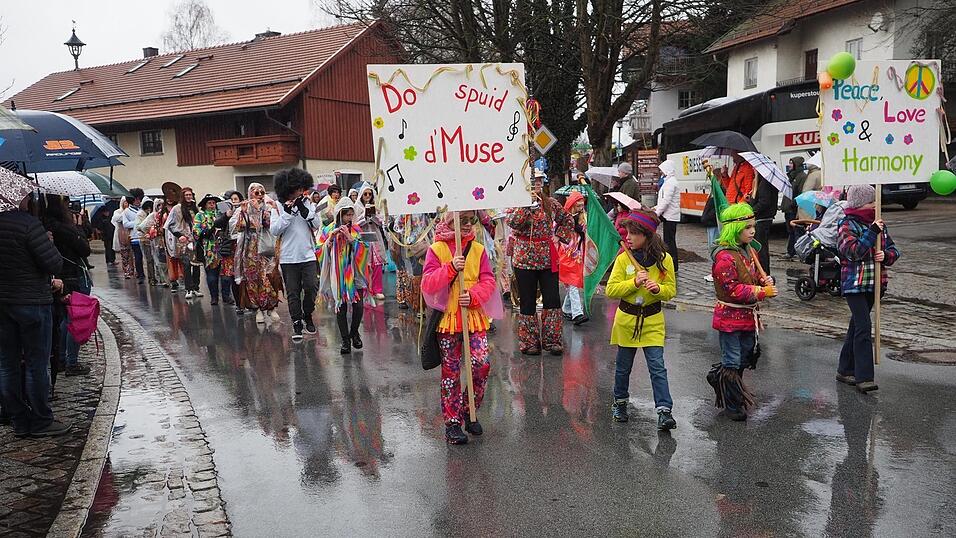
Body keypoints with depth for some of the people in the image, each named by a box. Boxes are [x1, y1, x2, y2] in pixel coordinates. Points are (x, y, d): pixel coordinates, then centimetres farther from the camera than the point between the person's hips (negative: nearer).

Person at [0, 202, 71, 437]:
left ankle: (19, 422, 21)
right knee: (37, 364, 4)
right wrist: (50, 243, 2)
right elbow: (54, 264, -20)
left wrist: (47, 281, 18)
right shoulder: (28, 223, -18)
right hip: (31, 302, -7)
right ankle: (41, 422, 13)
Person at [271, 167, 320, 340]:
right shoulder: (278, 206, 0)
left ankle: (307, 316, 17)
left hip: (308, 255, 1)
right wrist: (287, 213, -16)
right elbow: (274, 230, -7)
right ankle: (297, 324, 13)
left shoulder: (308, 203, 5)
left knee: (311, 287, -7)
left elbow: (317, 224, -3)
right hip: (288, 257, -1)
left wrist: (304, 209, -14)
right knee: (293, 292, 4)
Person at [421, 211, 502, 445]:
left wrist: (473, 296, -16)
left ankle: (469, 410, 17)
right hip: (447, 317, -2)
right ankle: (452, 421, 16)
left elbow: (488, 281, 2)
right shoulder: (436, 249, -1)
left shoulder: (478, 249, 6)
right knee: (450, 371, 4)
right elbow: (427, 284, -10)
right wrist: (451, 268, -22)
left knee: (481, 364, -8)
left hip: (474, 316, 2)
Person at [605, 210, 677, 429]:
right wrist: (634, 282, -24)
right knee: (623, 366, 14)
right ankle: (620, 403, 34)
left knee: (657, 367, -6)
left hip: (652, 320, -1)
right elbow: (611, 290, -11)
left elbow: (671, 290, 0)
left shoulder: (664, 259, -6)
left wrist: (658, 288, -21)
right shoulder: (623, 259, -8)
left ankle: (664, 411, -2)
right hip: (626, 319, 1)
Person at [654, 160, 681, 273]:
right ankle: (671, 265, 17)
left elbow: (666, 201, -21)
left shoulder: (670, 182, -15)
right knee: (669, 240, 12)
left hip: (670, 216, -10)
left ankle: (673, 267, -3)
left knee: (669, 241, -7)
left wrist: (656, 213, -17)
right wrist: (656, 208, 16)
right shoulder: (668, 181, 18)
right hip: (669, 215, 10)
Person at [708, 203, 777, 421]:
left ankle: (718, 377, 41)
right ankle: (733, 405, 16)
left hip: (747, 315, 9)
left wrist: (765, 280, -1)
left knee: (746, 358, 20)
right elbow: (733, 289, -24)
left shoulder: (748, 251, 9)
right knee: (732, 362, 3)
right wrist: (763, 292, -24)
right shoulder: (725, 256, -21)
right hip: (730, 317, -9)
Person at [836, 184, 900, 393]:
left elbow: (893, 250, 12)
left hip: (874, 284, 7)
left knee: (856, 327, 14)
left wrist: (886, 255, -9)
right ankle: (864, 377, -14)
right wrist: (872, 233, -23)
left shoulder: (880, 225, 12)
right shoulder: (847, 225, -7)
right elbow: (853, 251, -21)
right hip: (854, 284, -7)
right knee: (863, 328, -14)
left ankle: (845, 370, 23)